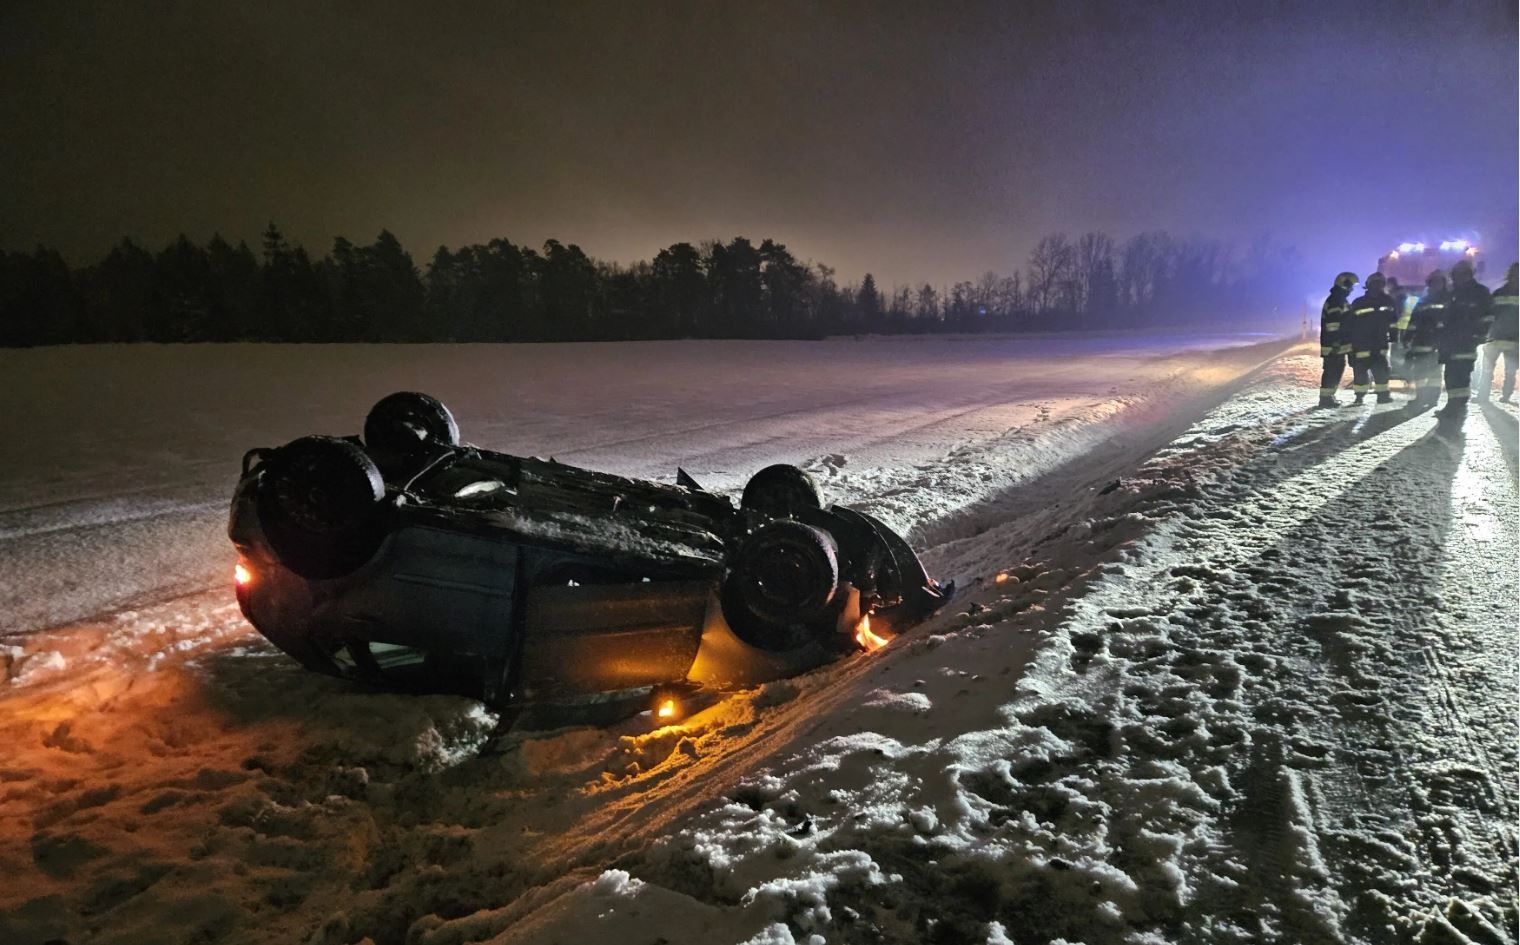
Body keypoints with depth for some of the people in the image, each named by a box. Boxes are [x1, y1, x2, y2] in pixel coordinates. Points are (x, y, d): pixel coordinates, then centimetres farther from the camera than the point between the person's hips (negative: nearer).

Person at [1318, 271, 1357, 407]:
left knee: (1338, 369, 14)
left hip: (1339, 345, 10)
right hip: (1333, 345, -10)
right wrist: (1334, 343, -25)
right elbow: (1332, 324, -22)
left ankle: (1328, 396, 20)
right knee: (1332, 371, -8)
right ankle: (1326, 398, -6)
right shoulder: (1334, 301, -14)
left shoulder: (1341, 300, 20)